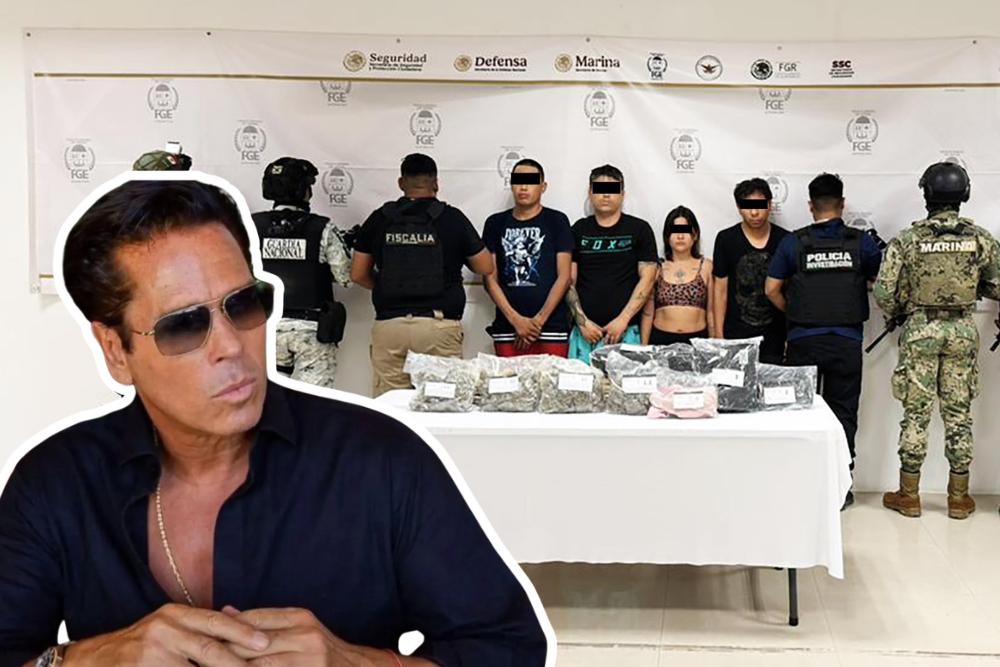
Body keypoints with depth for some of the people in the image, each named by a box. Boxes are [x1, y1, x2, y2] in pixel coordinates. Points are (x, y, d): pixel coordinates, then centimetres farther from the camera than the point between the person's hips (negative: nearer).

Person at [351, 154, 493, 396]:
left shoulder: (379, 219, 6)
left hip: (389, 324, 2)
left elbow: (358, 274, 12)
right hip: (439, 325, -2)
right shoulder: (451, 218, 1)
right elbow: (485, 267, 9)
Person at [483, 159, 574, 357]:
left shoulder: (556, 221, 5)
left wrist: (539, 320, -7)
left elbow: (564, 276, 0)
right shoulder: (496, 223, 10)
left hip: (551, 326, -2)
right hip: (507, 328, 2)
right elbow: (490, 278, 6)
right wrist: (516, 320, -6)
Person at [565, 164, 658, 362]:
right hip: (584, 331, 2)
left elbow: (647, 279, -1)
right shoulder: (579, 230, 10)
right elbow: (568, 281, 7)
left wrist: (623, 319, -9)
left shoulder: (639, 229, 5)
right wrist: (582, 321, -5)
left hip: (626, 332, -1)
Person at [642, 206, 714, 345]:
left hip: (697, 340, 0)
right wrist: (643, 347, 4)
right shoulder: (657, 268, 5)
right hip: (660, 340, 0)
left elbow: (711, 312, 5)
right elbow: (648, 313, 7)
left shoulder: (706, 266, 4)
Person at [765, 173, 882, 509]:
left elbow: (772, 289, -2)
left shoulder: (793, 242, -3)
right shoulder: (862, 242, -2)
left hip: (803, 340, 0)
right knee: (843, 413, 8)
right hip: (847, 341, 0)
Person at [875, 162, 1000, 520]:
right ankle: (959, 497, 15)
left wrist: (898, 314, 11)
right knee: (959, 413, 8)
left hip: (919, 329, -1)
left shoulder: (906, 240, -8)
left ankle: (909, 496, 10)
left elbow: (884, 292, -10)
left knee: (916, 413, 5)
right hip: (963, 330, 2)